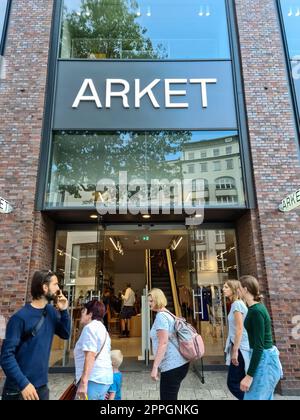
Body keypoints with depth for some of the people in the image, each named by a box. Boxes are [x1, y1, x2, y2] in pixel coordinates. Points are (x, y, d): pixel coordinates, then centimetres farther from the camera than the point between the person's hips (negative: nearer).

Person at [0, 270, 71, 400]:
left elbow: (65, 335, 6)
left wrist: (64, 311, -9)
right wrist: (23, 383, -27)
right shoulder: (21, 317, -20)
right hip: (18, 389, -6)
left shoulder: (52, 312, -1)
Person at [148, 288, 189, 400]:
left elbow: (163, 343, -23)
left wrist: (155, 367, -21)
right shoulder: (167, 314, 14)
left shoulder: (161, 316, -15)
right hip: (178, 363, 10)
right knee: (170, 397, 19)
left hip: (172, 366, -10)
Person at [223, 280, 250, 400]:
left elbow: (239, 329, -21)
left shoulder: (237, 304, -15)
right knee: (239, 382, 15)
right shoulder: (237, 304, 12)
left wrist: (235, 351, -20)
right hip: (241, 348, 9)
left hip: (240, 349, -9)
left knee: (232, 383, -2)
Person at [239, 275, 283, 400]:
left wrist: (249, 375, -21)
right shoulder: (255, 308, 6)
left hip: (264, 359, -10)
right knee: (264, 396, 19)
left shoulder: (256, 311, -24)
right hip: (264, 356, 10)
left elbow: (259, 345, -24)